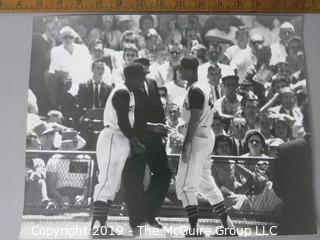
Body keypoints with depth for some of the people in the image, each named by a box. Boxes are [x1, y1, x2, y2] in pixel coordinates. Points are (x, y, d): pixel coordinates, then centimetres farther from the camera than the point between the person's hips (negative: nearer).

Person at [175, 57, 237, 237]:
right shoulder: (206, 85, 12)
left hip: (197, 136, -10)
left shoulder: (195, 90, -16)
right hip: (207, 134, 10)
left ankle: (194, 230, 1)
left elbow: (194, 120, -21)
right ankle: (227, 223, 25)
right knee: (206, 181, 19)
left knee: (185, 185, -3)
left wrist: (186, 146, -20)